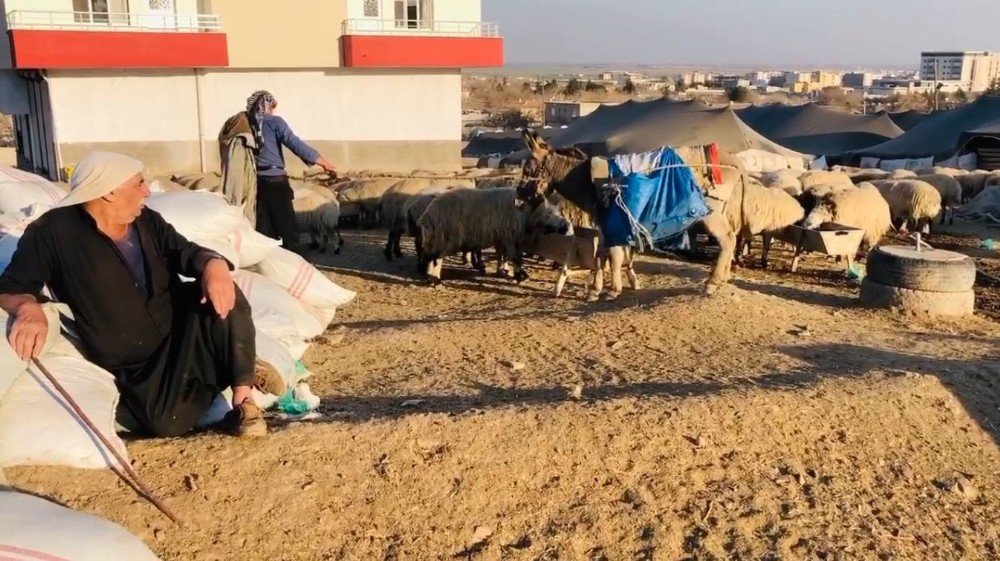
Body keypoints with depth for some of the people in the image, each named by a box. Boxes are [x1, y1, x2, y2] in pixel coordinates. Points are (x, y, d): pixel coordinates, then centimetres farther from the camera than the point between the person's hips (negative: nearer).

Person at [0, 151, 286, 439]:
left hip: (183, 327, 4)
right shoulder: (52, 233, -12)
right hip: (137, 364, -4)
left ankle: (242, 396, -19)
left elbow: (184, 251, -1)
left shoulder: (147, 220, 2)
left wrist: (214, 264, -27)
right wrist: (28, 307, -37)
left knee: (221, 293, -28)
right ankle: (224, 371, -1)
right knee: (168, 422, -30)